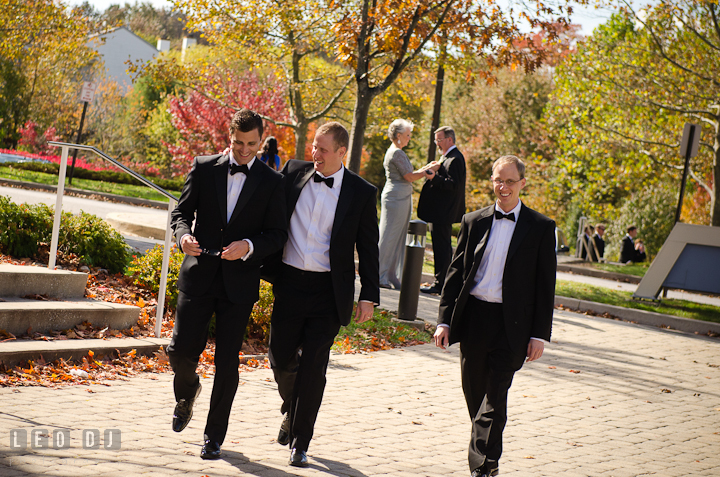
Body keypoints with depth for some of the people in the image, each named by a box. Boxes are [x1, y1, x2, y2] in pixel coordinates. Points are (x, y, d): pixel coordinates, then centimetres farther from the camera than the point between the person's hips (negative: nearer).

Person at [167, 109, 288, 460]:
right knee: (182, 349, -3)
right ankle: (187, 392, 33)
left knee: (227, 362, 2)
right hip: (199, 274, 1)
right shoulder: (204, 168, 4)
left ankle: (214, 435, 15)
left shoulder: (271, 183, 1)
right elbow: (181, 211, 5)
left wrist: (248, 246, -20)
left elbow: (277, 234, 0)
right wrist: (184, 234, -17)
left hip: (239, 282, -1)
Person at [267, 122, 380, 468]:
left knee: (313, 368, -1)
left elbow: (368, 248, 1)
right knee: (281, 359, 10)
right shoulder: (293, 172, 2)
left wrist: (369, 296, -2)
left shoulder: (361, 193, -3)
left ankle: (300, 442, 13)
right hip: (289, 282, 2)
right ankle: (291, 411, 40)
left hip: (328, 290, -2)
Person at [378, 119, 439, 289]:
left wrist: (425, 169, 6)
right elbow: (409, 177, -14)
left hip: (399, 198, 10)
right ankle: (380, 276, -2)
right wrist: (428, 171, -3)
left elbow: (407, 175, 17)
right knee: (389, 237, -6)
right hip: (397, 198, -10)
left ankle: (390, 276, 12)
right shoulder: (397, 153, -13)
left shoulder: (395, 151, 19)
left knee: (397, 238, 10)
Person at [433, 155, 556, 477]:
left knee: (495, 399, -9)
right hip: (473, 319, 4)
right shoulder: (473, 222, 8)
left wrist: (539, 334, -6)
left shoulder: (541, 228, 0)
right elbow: (456, 272, 10)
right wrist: (445, 320, 2)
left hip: (511, 326, -4)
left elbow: (545, 285, 0)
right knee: (475, 395, 13)